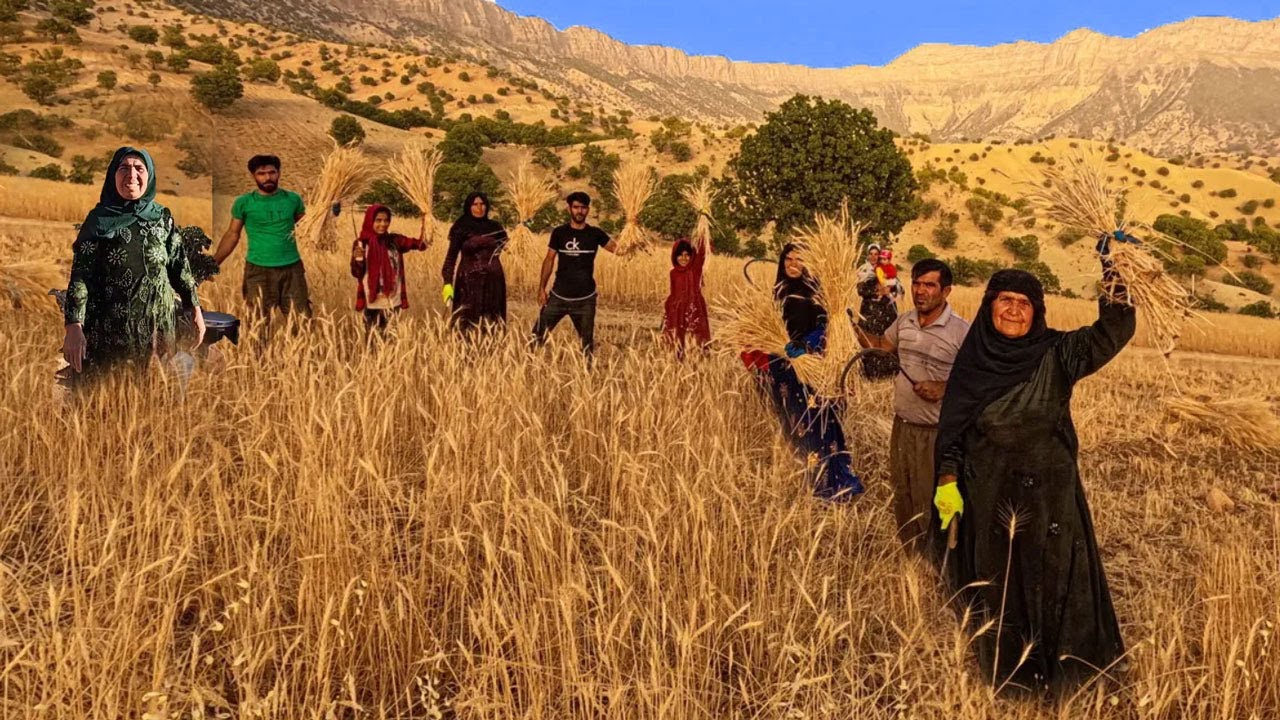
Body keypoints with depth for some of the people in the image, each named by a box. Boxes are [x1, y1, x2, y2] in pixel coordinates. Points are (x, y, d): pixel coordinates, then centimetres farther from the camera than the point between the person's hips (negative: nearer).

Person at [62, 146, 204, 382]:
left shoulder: (163, 217, 6)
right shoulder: (99, 219, -2)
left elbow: (179, 264, 9)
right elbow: (80, 273, -6)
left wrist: (195, 308, 2)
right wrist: (74, 326, -16)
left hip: (157, 324, 2)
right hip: (109, 327, -2)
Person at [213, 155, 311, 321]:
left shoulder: (293, 199, 4)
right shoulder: (243, 203, 1)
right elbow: (232, 235, 3)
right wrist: (212, 264, -2)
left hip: (292, 268, 1)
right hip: (258, 270, -1)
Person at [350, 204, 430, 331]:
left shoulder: (394, 240, 1)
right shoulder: (361, 243, -4)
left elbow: (421, 244, -11)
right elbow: (357, 273, -5)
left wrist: (425, 228, -29)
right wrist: (358, 259, -25)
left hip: (393, 301, 2)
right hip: (372, 303, -2)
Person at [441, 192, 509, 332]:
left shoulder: (495, 227, 7)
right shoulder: (461, 228, -3)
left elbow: (503, 240, 29)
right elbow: (451, 256, -7)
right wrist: (448, 282, -17)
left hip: (493, 281, 3)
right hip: (469, 281, -3)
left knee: (492, 323, 3)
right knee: (469, 320, -4)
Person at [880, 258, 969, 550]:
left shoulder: (961, 331, -15)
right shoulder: (904, 321, 3)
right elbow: (880, 349, 18)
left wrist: (945, 387, -25)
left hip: (935, 433, -6)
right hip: (902, 425, 6)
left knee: (928, 504, 3)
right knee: (902, 499, 19)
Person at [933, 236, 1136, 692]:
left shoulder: (1055, 354, -4)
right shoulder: (972, 361, -2)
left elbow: (1114, 330, -15)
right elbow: (951, 426, 1)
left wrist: (1111, 273, -25)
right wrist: (947, 483, -6)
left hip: (1049, 491, 0)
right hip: (989, 495, 1)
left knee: (1054, 579, 6)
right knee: (997, 583, 13)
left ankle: (1055, 669, 24)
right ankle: (1001, 669, 30)